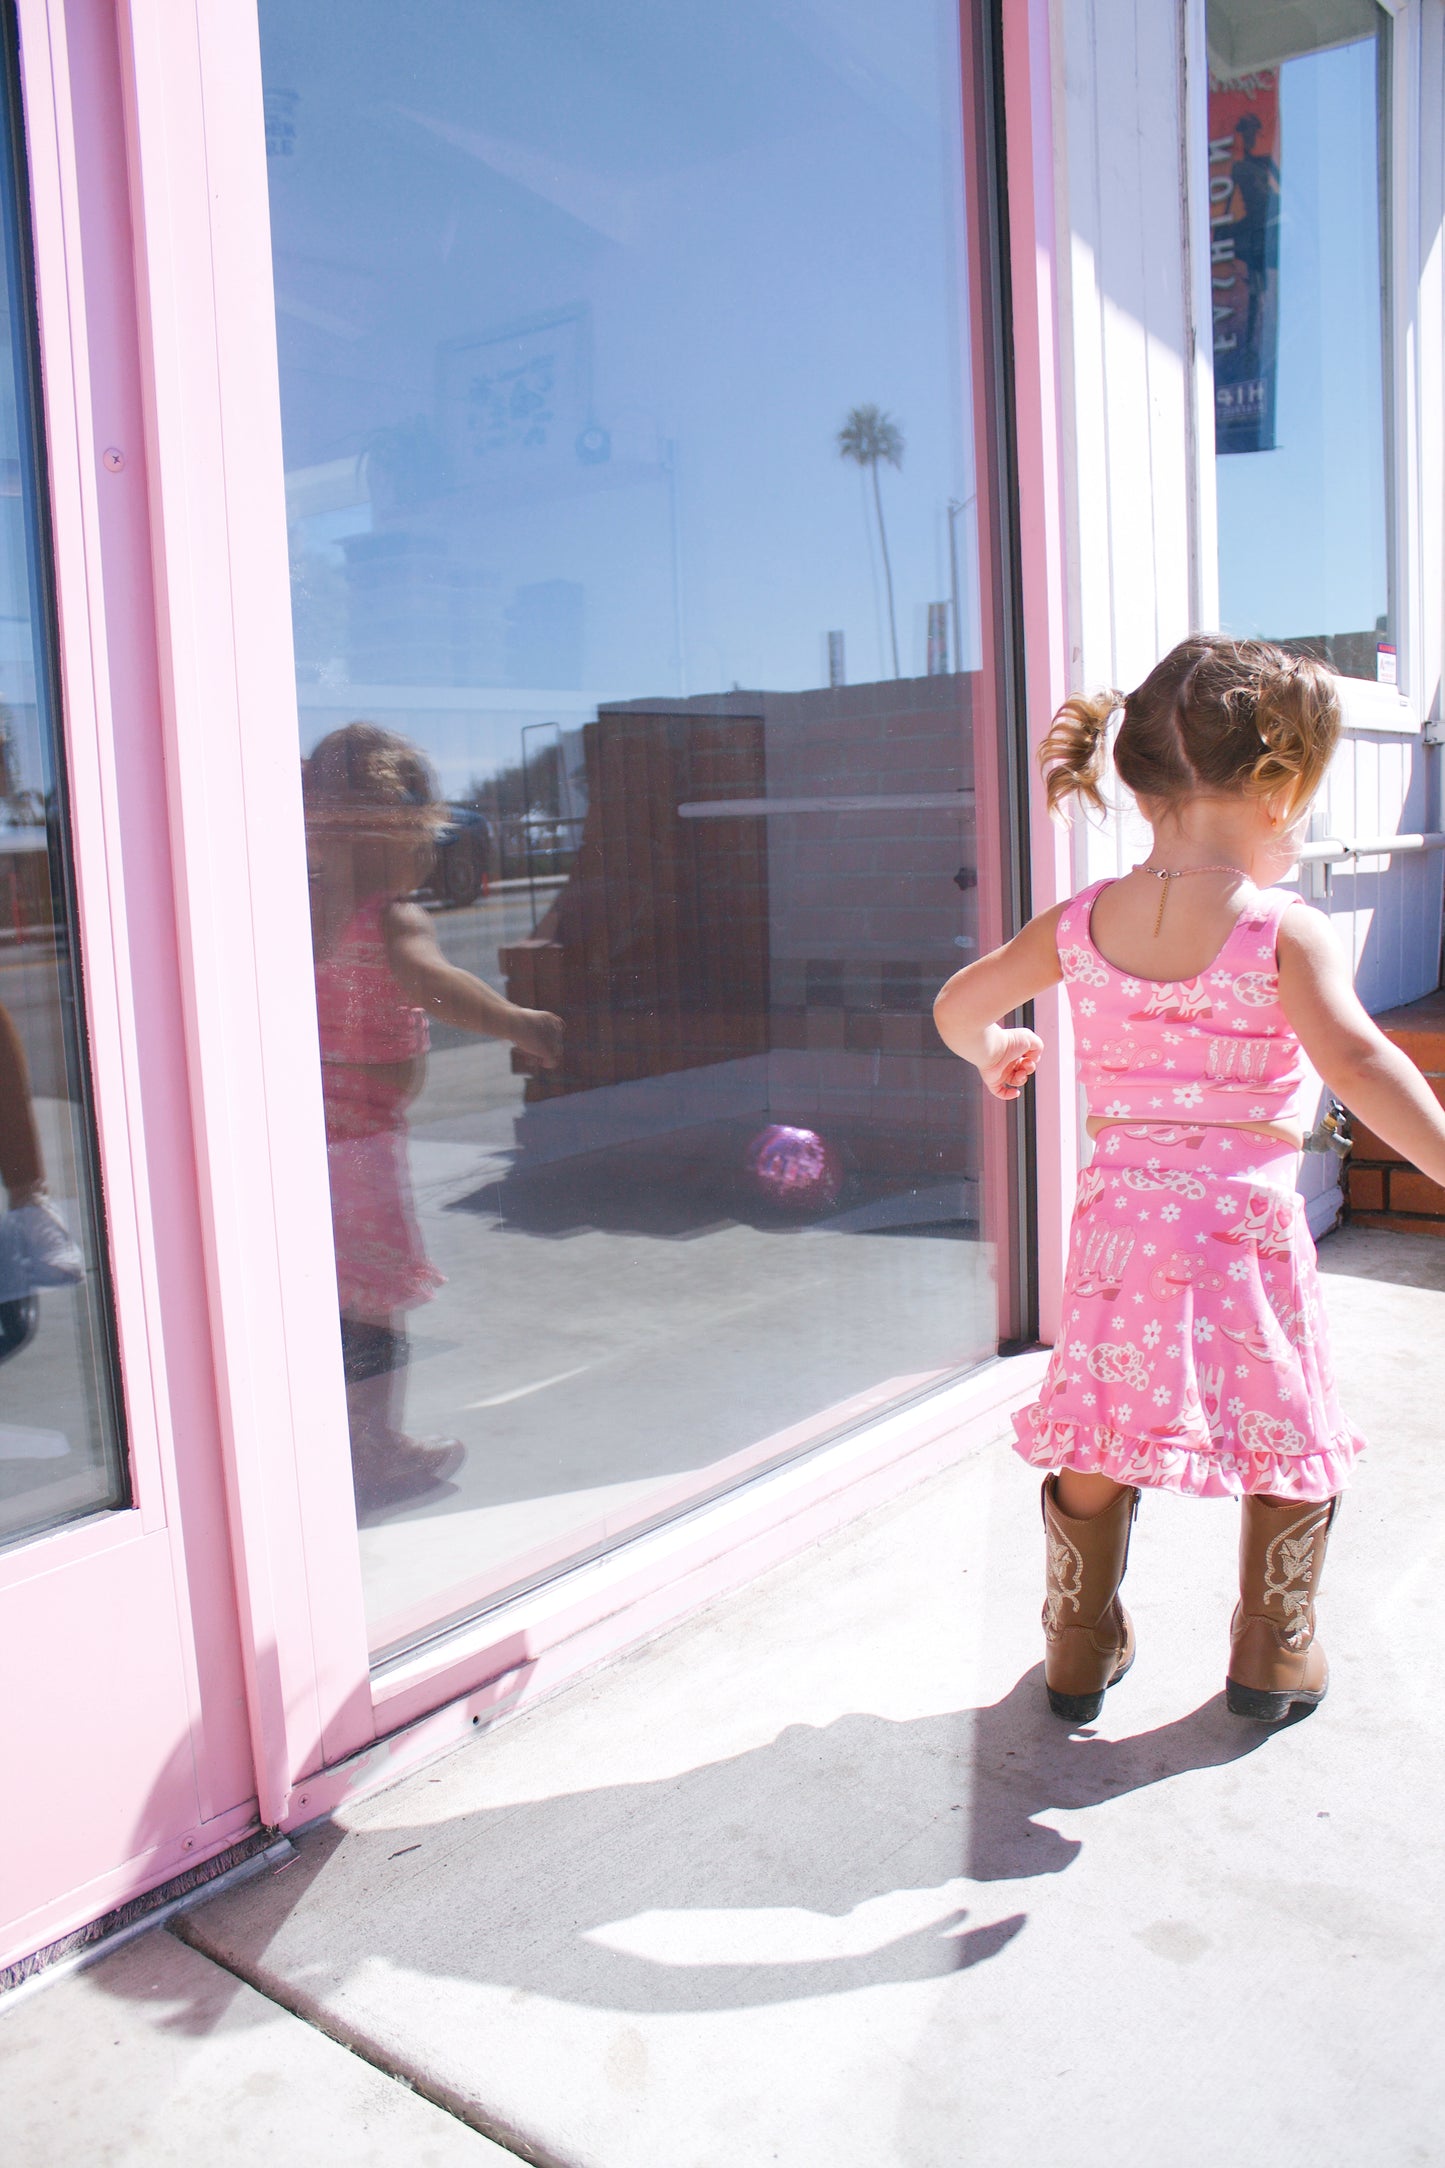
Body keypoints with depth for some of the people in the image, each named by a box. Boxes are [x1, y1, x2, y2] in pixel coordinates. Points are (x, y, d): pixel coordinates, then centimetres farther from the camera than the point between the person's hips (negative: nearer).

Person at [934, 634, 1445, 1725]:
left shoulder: (1081, 924, 2)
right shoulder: (1285, 932, -13)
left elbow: (959, 1005, 11)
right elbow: (1356, 1061, -26)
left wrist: (992, 1051, 31)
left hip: (1121, 1213, 4)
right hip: (1246, 1223, -4)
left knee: (1097, 1450, 17)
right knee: (1293, 1447, 19)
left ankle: (1081, 1652, 32)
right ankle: (1274, 1657, 32)